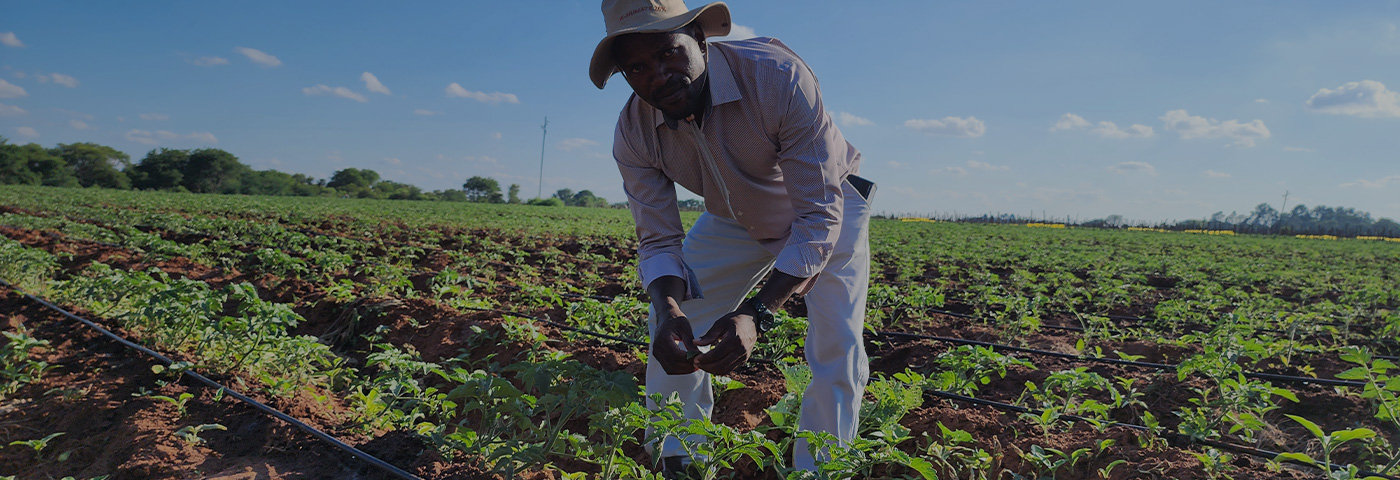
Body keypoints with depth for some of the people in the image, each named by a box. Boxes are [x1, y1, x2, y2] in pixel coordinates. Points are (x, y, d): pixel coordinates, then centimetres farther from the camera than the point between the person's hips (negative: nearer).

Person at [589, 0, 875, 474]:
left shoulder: (776, 76, -39)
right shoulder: (633, 133, -24)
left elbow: (819, 217, -37)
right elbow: (659, 242, -18)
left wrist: (757, 314, -49)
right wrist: (667, 308, -41)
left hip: (825, 203, -3)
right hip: (737, 218, 4)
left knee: (836, 347, -18)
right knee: (674, 331, -5)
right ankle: (676, 464, 13)